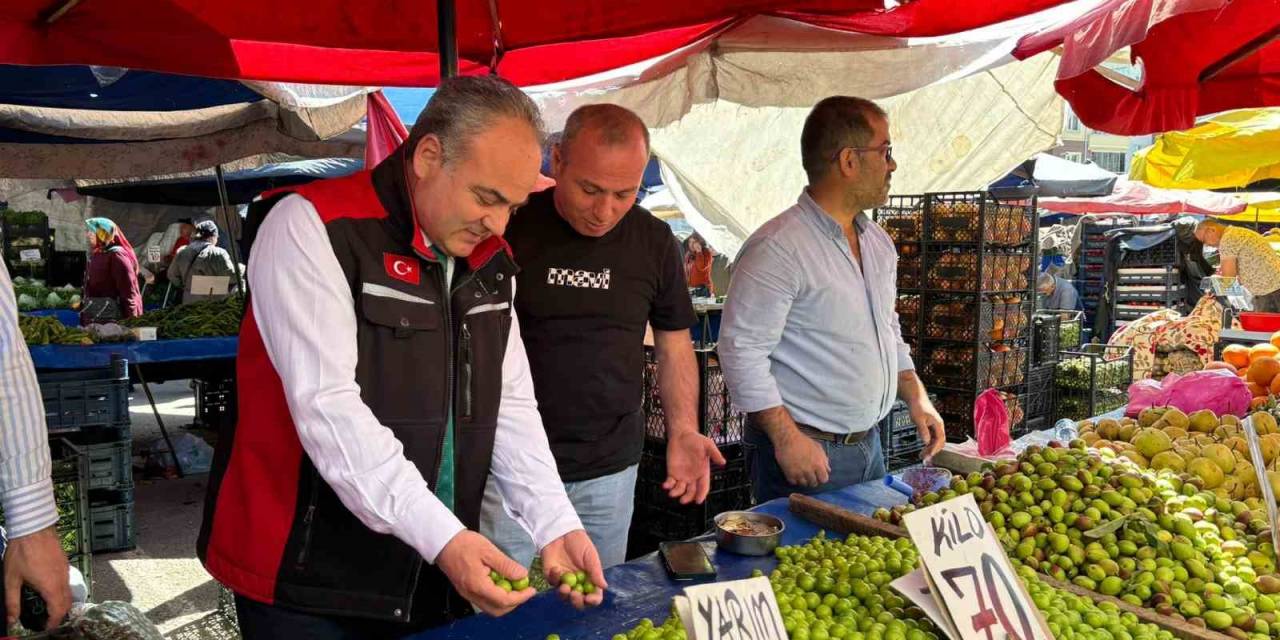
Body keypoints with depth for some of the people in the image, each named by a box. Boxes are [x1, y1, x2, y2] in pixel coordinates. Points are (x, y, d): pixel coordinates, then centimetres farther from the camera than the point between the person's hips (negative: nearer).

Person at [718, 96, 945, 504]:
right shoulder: (778, 248, -20)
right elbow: (741, 350, -22)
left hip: (869, 444, 9)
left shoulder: (879, 243, 10)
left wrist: (916, 397, 12)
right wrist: (787, 438, -22)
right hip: (807, 453, -8)